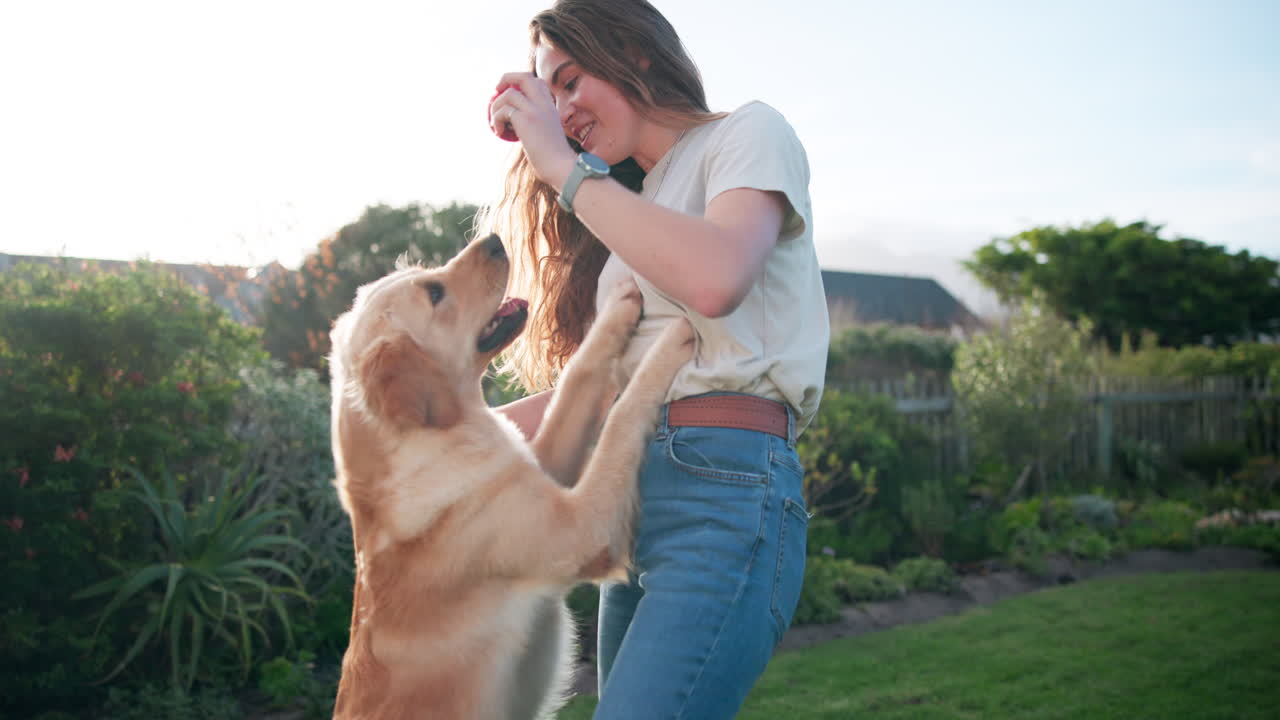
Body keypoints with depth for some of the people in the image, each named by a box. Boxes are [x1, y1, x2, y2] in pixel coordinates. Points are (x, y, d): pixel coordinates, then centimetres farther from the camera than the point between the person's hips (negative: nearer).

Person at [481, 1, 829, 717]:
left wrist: (563, 166, -10)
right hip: (633, 506, 8)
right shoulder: (635, 203, 26)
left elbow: (714, 279, -19)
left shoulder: (751, 134, 4)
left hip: (725, 494, -8)